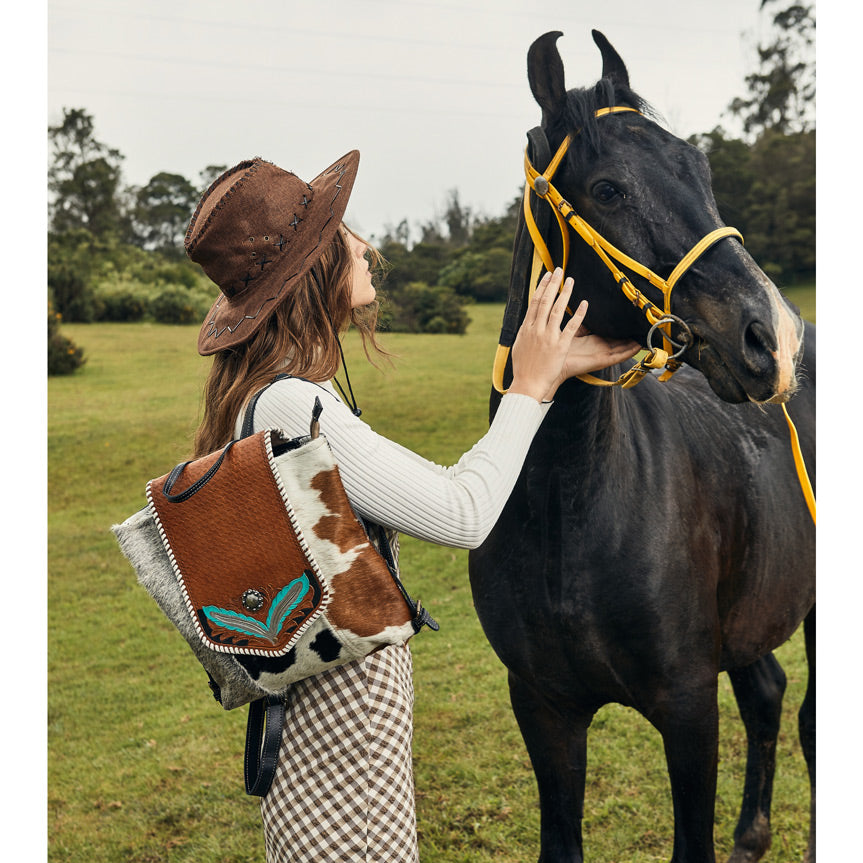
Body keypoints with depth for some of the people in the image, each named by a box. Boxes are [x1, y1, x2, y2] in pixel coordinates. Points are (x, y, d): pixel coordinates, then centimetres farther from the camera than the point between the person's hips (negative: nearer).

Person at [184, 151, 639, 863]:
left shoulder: (290, 392, 8)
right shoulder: (289, 406, -24)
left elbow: (441, 483, 11)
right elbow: (465, 516, -23)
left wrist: (550, 373, 12)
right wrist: (529, 389, -10)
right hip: (347, 702, -10)